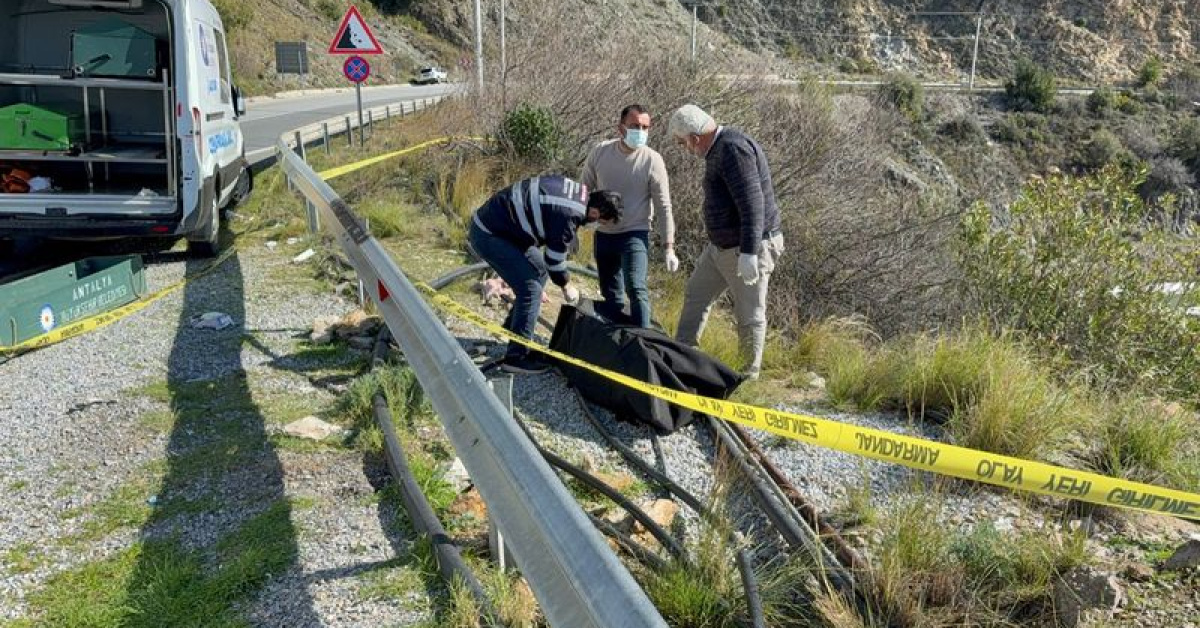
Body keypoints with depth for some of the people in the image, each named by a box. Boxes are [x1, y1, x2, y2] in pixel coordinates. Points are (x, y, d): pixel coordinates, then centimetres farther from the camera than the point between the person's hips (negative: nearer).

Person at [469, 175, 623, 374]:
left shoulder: (577, 190, 3)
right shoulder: (568, 215, -26)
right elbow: (555, 257, -15)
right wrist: (566, 286, 4)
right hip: (488, 235, -10)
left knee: (539, 272, 18)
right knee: (531, 286, -11)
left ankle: (511, 330, 33)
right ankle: (517, 356, -3)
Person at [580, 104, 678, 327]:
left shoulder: (652, 160, -11)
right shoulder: (600, 152, -4)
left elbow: (664, 207, -8)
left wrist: (669, 248, -12)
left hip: (635, 234, -3)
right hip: (603, 235, 4)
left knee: (635, 289, -21)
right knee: (610, 297, 11)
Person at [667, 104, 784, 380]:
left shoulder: (733, 148, -21)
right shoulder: (719, 150, 11)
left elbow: (752, 202, -28)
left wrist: (748, 253, -32)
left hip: (749, 249, -11)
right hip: (721, 246, 11)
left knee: (749, 315, 1)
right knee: (696, 295, 19)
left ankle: (750, 375, 16)